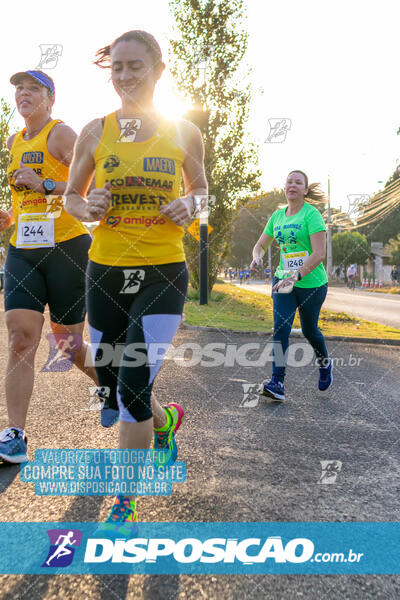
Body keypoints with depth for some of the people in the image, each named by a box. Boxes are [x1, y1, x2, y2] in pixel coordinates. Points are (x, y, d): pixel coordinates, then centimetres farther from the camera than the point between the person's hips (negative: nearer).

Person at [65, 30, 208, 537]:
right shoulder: (95, 132, 4)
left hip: (164, 272, -2)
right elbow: (71, 195, 13)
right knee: (115, 394, 10)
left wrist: (189, 204, -7)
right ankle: (167, 419, 46)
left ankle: (125, 504, 11)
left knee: (134, 385, -12)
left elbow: (200, 188, 16)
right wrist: (88, 208, -10)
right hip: (106, 271, 3)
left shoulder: (184, 133, 3)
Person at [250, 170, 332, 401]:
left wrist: (296, 276, -33)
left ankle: (325, 364, 42)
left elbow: (319, 254, -21)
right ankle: (278, 384, -11)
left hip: (312, 284, -4)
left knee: (309, 330, 12)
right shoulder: (277, 215, 7)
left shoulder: (312, 214, -12)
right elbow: (261, 245, 15)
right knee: (281, 328, -11)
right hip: (284, 280, 4)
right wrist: (257, 257, -9)